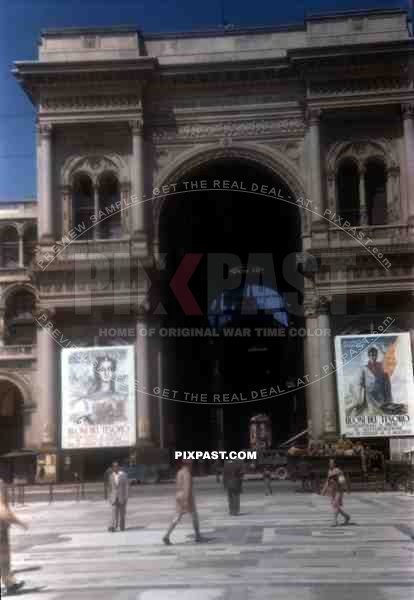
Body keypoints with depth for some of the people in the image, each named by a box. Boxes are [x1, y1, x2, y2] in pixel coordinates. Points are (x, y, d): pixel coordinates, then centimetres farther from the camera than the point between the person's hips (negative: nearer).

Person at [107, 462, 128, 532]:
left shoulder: (123, 475, -5)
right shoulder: (111, 476, 5)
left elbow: (126, 486, -5)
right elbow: (110, 487, 10)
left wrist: (125, 497, -9)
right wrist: (110, 497, 9)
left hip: (122, 497, -2)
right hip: (114, 497, 2)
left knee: (122, 512, 6)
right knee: (114, 512, -10)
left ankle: (122, 527, 15)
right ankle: (113, 527, -20)